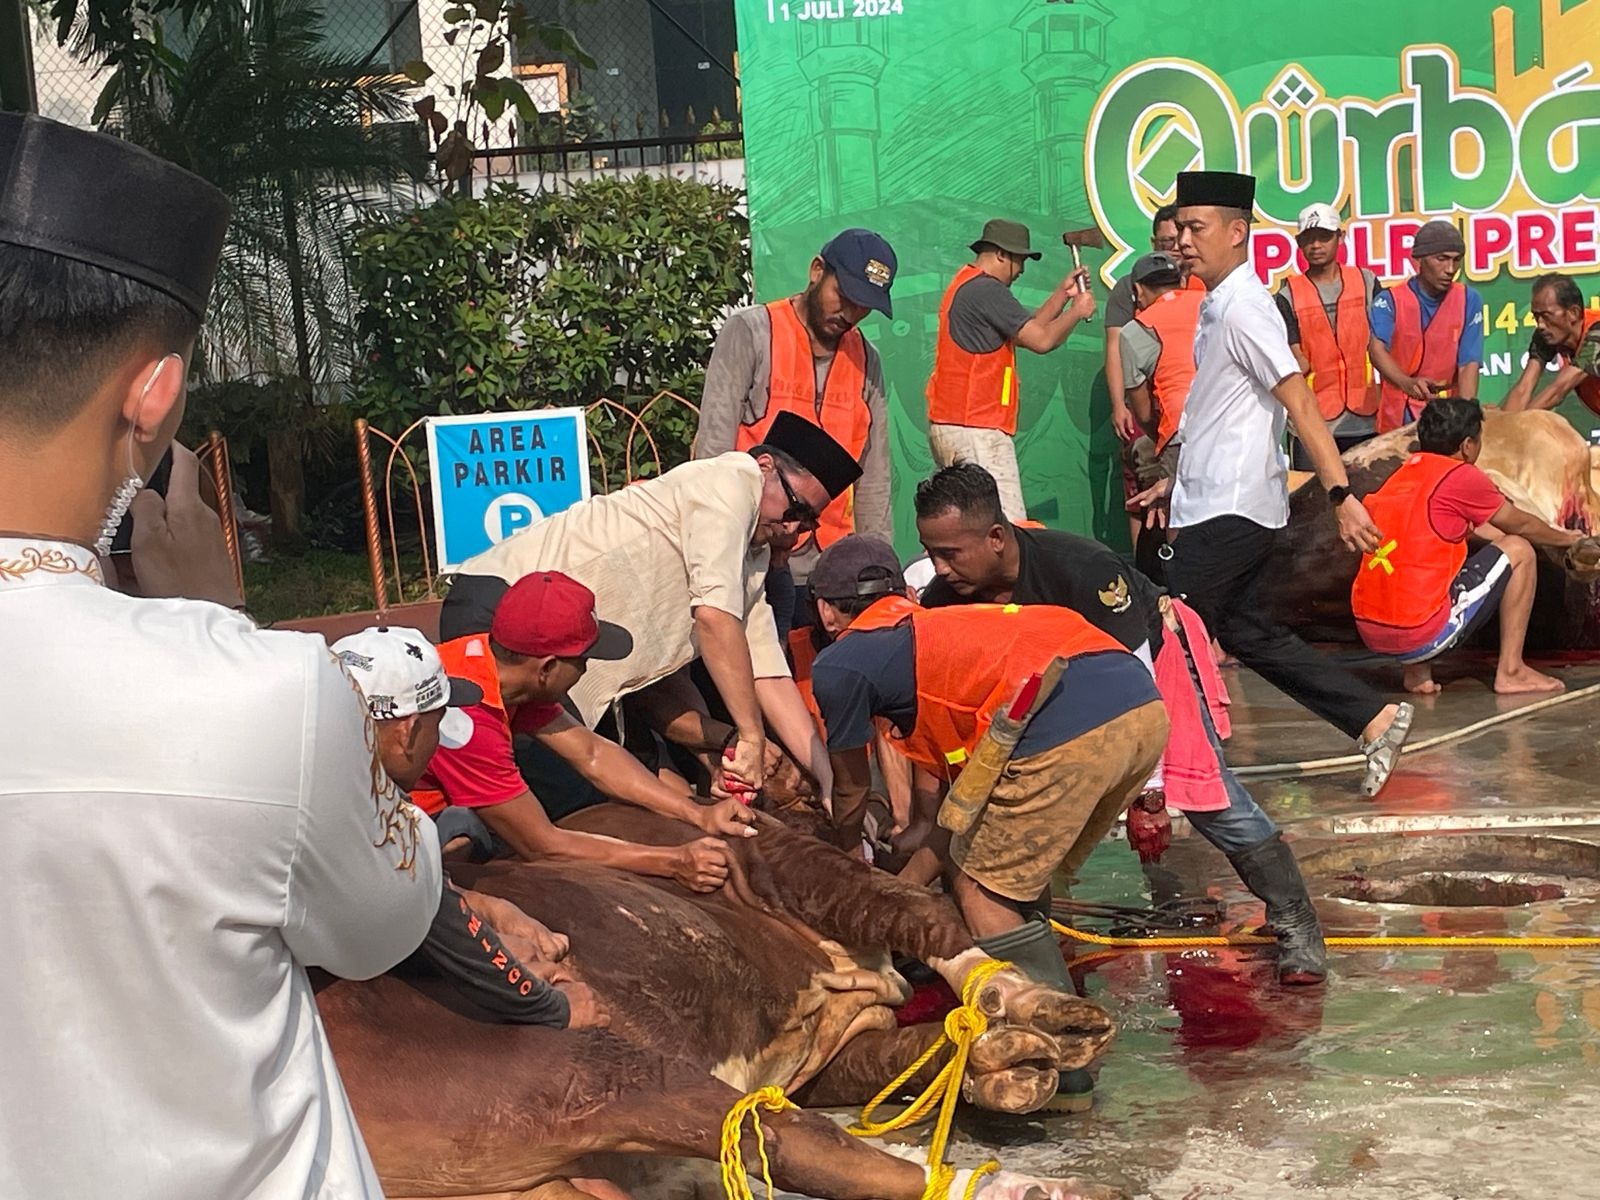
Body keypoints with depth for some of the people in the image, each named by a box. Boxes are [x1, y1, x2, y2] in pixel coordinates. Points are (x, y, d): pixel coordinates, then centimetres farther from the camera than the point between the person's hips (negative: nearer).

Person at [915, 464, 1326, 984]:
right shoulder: (944, 600, -23)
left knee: (1207, 793, -13)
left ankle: (1296, 923, 0)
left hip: (1152, 646, -5)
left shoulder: (1082, 568, -38)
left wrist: (1147, 790, -26)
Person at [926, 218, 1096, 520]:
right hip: (975, 430, -11)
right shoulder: (986, 290, -12)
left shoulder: (966, 285, 21)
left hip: (951, 424, 11)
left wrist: (1063, 293, 21)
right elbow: (1042, 340, -14)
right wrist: (1077, 311, 2)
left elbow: (1026, 331, 24)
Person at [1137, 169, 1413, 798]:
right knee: (1249, 635, 14)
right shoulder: (1216, 308, 14)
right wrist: (1178, 484, 25)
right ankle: (1375, 720, 19)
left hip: (1230, 512, -10)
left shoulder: (1243, 309, -15)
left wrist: (1341, 494, -25)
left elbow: (1300, 404, -20)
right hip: (1215, 504, 10)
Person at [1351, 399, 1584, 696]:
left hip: (1369, 632, 7)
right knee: (1518, 551, 9)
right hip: (1421, 636, -7)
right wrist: (1566, 539, 34)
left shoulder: (1404, 473, 17)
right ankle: (1510, 672, 12)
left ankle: (1418, 672, 22)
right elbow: (1519, 525, 13)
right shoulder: (1461, 476, -5)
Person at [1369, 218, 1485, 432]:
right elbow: (1377, 348, -25)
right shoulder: (1389, 301, -7)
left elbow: (1469, 364, -7)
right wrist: (1406, 383, -45)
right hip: (1398, 417, -2)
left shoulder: (1469, 300, 0)